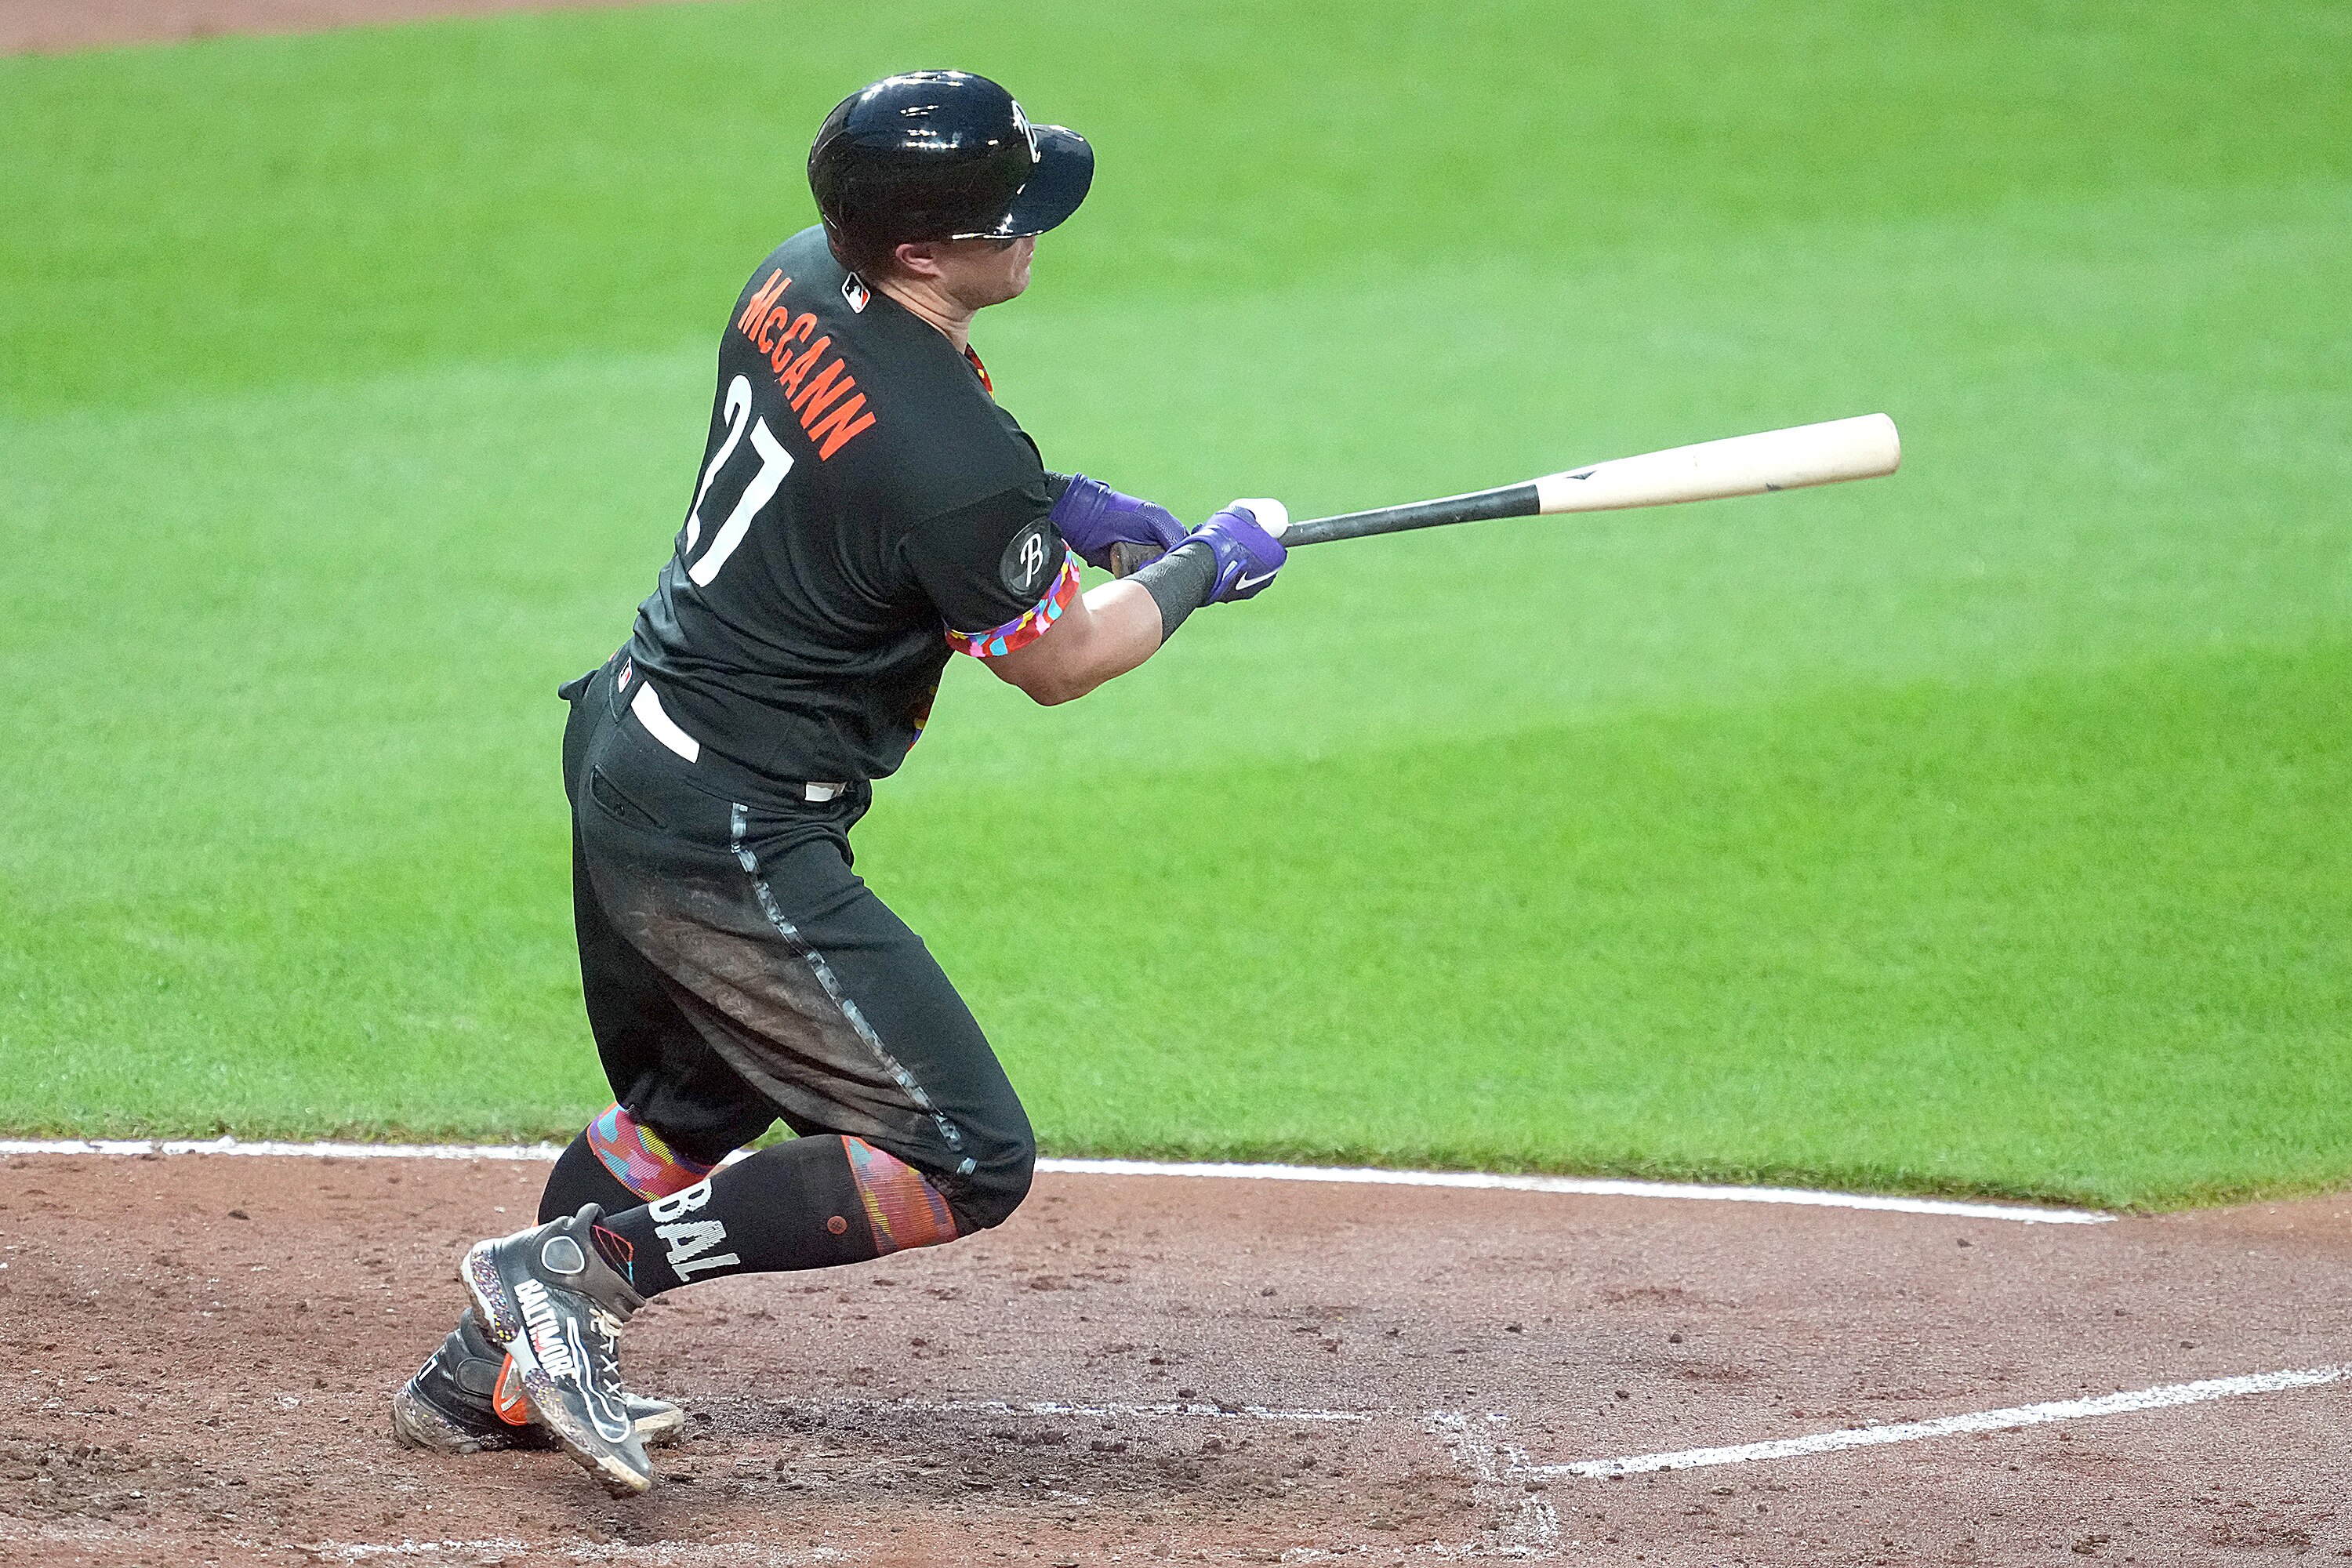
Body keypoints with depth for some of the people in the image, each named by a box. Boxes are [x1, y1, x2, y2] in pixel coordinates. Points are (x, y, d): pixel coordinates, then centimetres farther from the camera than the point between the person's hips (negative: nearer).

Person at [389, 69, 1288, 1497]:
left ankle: (490, 1377, 34)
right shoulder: (956, 459, -26)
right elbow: (1058, 661, -9)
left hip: (620, 742, 10)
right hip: (729, 838, -10)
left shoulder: (796, 284, -1)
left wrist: (1058, 506, 11)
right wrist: (1207, 569, 8)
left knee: (691, 1110, 30)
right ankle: (584, 1266, -10)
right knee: (968, 1162, -6)